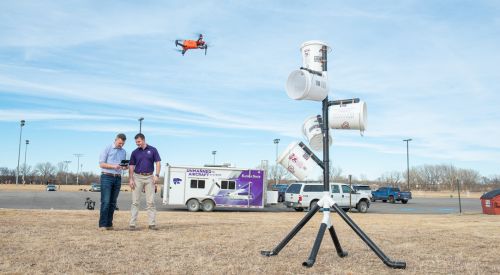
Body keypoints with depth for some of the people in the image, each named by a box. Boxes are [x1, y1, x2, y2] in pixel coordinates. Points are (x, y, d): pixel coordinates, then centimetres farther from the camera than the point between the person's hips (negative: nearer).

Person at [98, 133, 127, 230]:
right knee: (105, 201, -10)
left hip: (118, 178, 5)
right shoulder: (107, 149, -1)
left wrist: (125, 167, -3)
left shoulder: (123, 152, 15)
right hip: (107, 177, -5)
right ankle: (102, 224, -7)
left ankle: (109, 224, 10)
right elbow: (101, 164, -5)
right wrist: (113, 166, -19)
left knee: (113, 202, 6)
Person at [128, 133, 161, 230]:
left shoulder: (152, 150, 2)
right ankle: (132, 223, 3)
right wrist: (131, 179, -5)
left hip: (149, 177, -1)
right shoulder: (135, 152, 5)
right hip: (137, 177, 1)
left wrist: (157, 175, -11)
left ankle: (152, 223, 5)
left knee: (150, 201, 1)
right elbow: (131, 166, 5)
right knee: (135, 201, 0)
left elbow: (158, 163, 1)